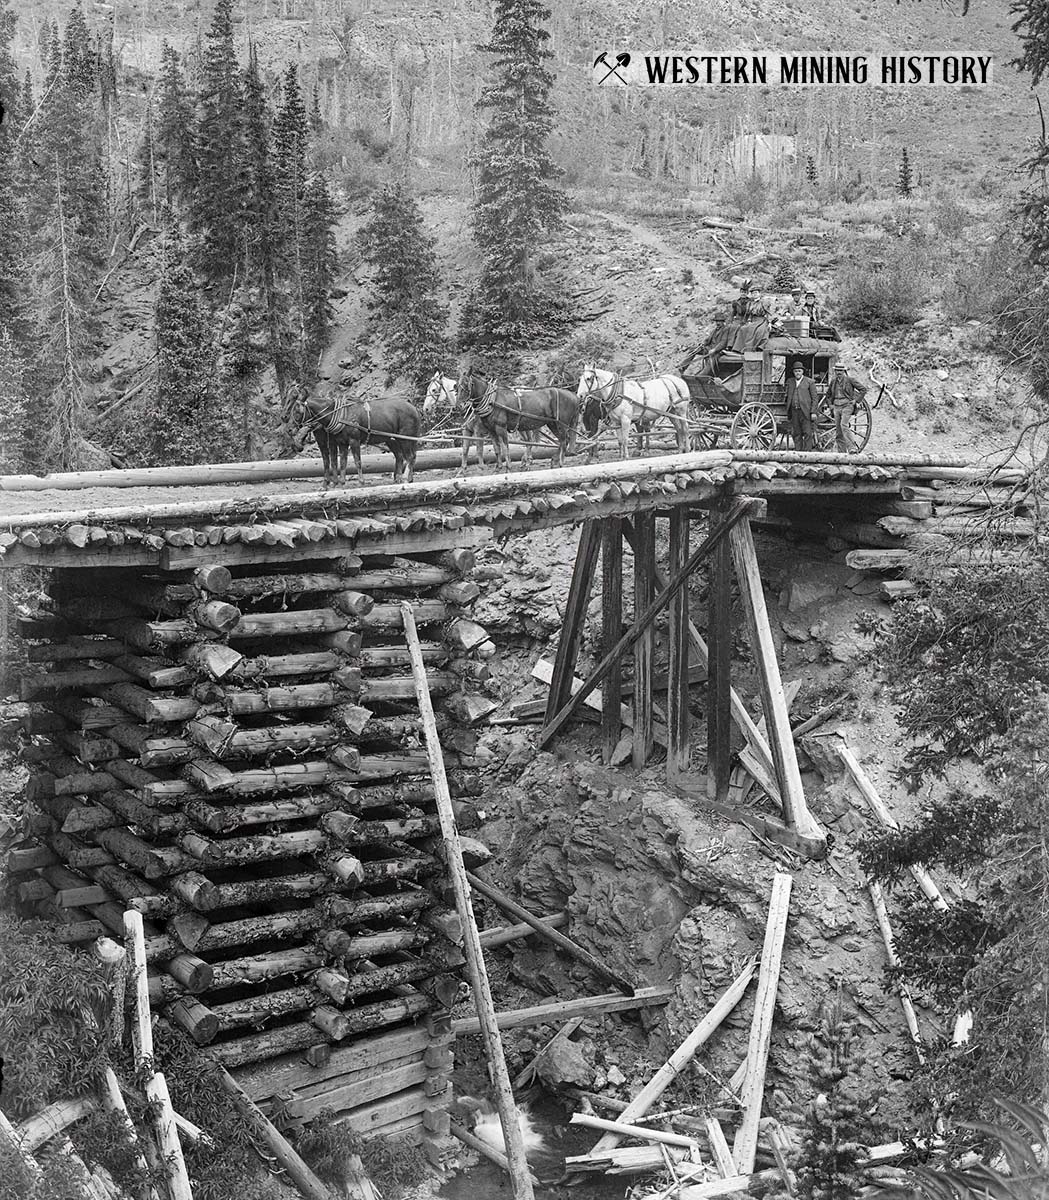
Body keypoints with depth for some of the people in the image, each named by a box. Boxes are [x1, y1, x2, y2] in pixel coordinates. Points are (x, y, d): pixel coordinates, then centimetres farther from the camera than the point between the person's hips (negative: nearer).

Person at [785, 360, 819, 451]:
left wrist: (813, 411, -9)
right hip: (794, 412, 4)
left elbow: (815, 398, 0)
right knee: (797, 434, 6)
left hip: (805, 412, -4)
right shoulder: (790, 381, 14)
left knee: (807, 433, -6)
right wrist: (788, 412, 13)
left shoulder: (810, 382, 1)